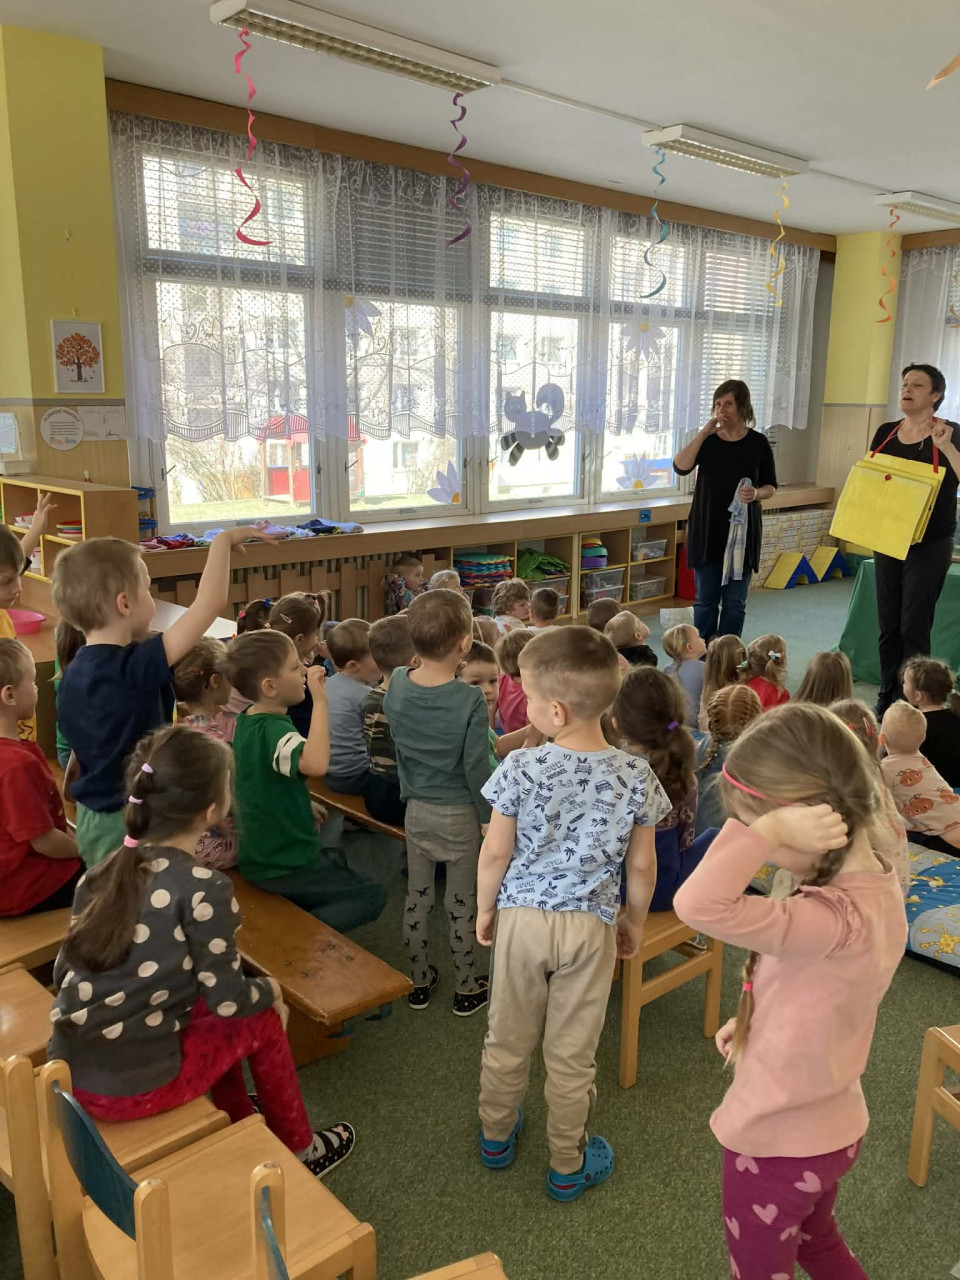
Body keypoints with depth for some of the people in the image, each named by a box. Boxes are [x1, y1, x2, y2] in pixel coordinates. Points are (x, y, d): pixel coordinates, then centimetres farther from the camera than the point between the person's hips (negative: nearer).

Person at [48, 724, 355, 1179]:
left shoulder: (103, 872, 0)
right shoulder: (204, 890, -19)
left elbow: (63, 973, 8)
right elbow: (229, 1000, -12)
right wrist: (271, 988, 9)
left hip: (68, 1073, 7)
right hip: (134, 1089, -6)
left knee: (207, 1013, 26)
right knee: (262, 1020, 15)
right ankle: (300, 1151, 33)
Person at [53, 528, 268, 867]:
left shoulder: (74, 672, 0)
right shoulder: (135, 667, -27)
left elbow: (84, 748, 11)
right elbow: (210, 604, -32)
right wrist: (224, 541, -20)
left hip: (92, 816, 8)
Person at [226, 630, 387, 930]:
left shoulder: (246, 720, 0)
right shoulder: (273, 731, -29)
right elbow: (316, 764, -51)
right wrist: (320, 701, -46)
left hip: (256, 856, 9)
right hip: (281, 869, -9)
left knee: (337, 860, 30)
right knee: (371, 896, 2)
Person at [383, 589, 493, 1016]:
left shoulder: (397, 684, -9)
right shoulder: (470, 700, -23)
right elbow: (476, 769, -17)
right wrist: (490, 817, -5)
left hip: (415, 808, 4)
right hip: (459, 814, -4)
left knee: (417, 896, 18)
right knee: (462, 903, 12)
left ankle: (419, 980, 33)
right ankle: (467, 987, 28)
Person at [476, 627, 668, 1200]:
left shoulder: (521, 769, -19)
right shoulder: (635, 776, -13)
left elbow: (495, 853, -11)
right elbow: (642, 866, -4)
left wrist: (485, 910, 6)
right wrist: (636, 922, 12)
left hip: (521, 917, 0)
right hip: (590, 924, 1)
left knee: (508, 1037, 21)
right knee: (573, 1051, 16)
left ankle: (497, 1134, 43)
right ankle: (568, 1165, 34)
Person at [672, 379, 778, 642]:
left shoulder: (758, 443, 0)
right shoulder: (706, 440, 1)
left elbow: (771, 486, 6)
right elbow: (680, 467, -16)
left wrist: (756, 494, -17)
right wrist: (705, 432, -18)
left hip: (742, 530, 0)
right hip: (707, 530, 1)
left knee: (735, 601, 4)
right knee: (706, 599, 6)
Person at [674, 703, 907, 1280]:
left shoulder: (833, 920, -38)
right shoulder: (881, 886, -9)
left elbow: (699, 904, -51)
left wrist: (771, 828, -45)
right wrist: (757, 1021, 4)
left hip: (776, 1141, -7)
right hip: (833, 1126, 8)